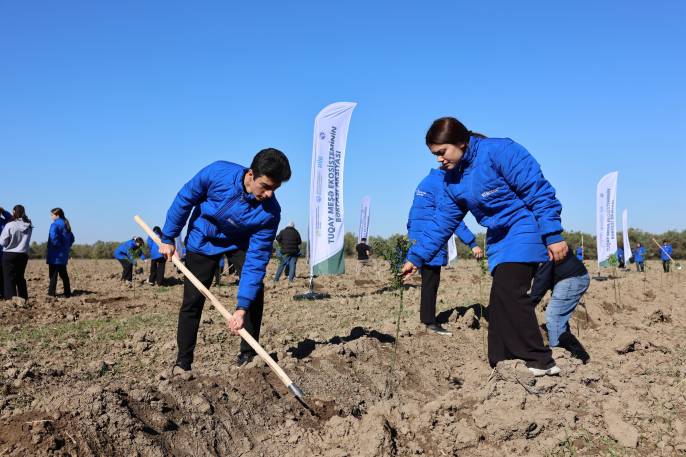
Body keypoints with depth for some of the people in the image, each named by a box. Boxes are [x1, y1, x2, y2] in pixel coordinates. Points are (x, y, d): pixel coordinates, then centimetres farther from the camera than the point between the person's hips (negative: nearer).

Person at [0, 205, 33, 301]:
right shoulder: (29, 226, -4)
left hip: (9, 254, -4)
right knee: (20, 277, 18)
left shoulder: (10, 225, -17)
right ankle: (23, 298, 20)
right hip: (23, 255, 4)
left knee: (9, 278, 2)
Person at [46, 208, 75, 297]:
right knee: (63, 273, 13)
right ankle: (67, 293, 14)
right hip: (64, 255, 8)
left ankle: (52, 292, -4)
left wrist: (57, 245, -13)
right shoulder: (66, 225, 14)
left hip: (55, 255, -8)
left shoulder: (55, 224, -12)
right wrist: (66, 247, 12)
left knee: (53, 274, -3)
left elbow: (53, 237, -27)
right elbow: (71, 238, 18)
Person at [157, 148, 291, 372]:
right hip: (202, 240, 0)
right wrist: (168, 238, -8)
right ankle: (183, 362, 10)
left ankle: (248, 354, 1)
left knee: (255, 291, -16)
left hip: (240, 243, 1)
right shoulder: (217, 173, -34)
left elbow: (256, 259, -30)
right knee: (192, 300, -3)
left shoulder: (270, 212, -32)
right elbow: (184, 199, -15)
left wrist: (242, 307, -35)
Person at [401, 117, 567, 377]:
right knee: (499, 304, 3)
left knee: (508, 290, -22)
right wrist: (416, 257, 10)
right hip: (499, 240, 8)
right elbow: (442, 222, 12)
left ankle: (541, 363, -16)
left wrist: (553, 235, -20)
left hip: (525, 230, -8)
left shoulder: (500, 151, -15)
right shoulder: (453, 180, 8)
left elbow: (538, 192, -17)